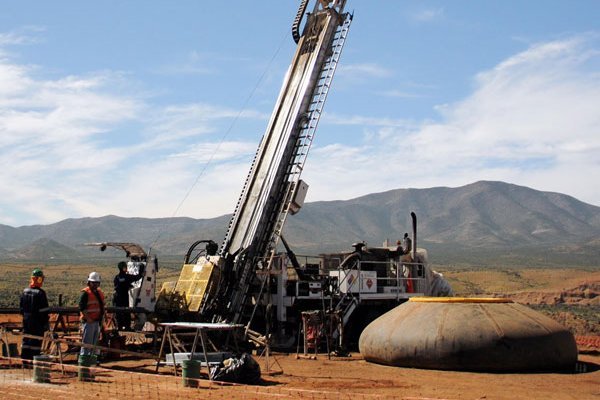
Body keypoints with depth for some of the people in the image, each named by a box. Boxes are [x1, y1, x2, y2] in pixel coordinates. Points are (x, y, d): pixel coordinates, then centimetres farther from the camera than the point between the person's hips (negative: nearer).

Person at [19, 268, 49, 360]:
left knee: (26, 340, 14)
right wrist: (45, 323, -9)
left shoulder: (25, 291, 7)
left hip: (26, 320, 7)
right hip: (37, 321, -7)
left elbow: (21, 307, 15)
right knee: (36, 340, -2)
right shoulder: (40, 293, -14)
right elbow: (43, 310, -15)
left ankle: (24, 359, 19)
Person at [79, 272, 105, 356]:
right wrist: (88, 318, -20)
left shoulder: (99, 293, 16)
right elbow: (82, 307, -16)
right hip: (88, 321, -8)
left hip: (97, 321, 8)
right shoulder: (85, 293, -10)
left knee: (95, 342, 13)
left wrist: (101, 318, 14)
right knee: (87, 342, -7)